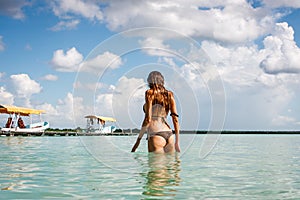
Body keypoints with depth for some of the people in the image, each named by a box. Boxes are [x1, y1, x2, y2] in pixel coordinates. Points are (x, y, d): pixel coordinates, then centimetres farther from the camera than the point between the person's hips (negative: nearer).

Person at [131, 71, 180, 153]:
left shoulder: (149, 93, 0)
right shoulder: (169, 94, 13)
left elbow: (148, 118, -9)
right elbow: (175, 119, 8)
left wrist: (138, 140, -4)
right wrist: (177, 141, 11)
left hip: (156, 135, -5)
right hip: (170, 135, 5)